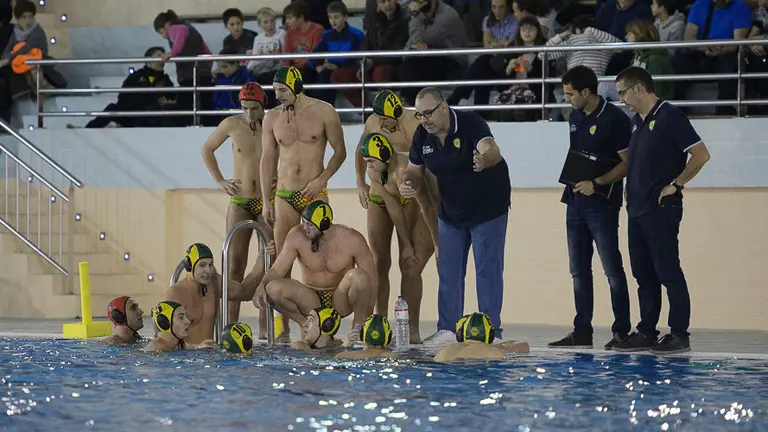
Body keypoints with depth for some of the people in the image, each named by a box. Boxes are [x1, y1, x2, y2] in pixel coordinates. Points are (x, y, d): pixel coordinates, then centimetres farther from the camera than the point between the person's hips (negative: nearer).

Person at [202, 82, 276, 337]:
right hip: (239, 203, 1)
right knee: (234, 265, -5)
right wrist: (219, 181, 8)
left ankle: (264, 326, -3)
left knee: (269, 263, -7)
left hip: (268, 202, -1)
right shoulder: (231, 125, -1)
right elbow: (207, 150, 16)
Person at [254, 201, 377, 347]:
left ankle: (358, 324, -9)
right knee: (273, 288, -26)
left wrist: (367, 318, -10)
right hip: (311, 302, 2)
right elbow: (277, 270, -8)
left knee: (358, 276, -34)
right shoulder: (297, 236, -10)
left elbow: (371, 279, -8)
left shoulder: (352, 240, -14)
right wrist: (262, 285, -30)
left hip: (340, 302, -2)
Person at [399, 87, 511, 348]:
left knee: (488, 269, -5)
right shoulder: (422, 135, -6)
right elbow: (415, 170, 6)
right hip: (450, 213, 6)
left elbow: (492, 151, -42)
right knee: (448, 271, 8)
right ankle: (447, 329, 16)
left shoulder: (470, 124, -25)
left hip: (487, 207, -6)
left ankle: (492, 332, -1)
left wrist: (485, 159, -66)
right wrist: (408, 185, -18)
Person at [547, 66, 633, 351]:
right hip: (576, 202, 8)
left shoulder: (615, 118, -10)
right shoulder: (575, 118, 14)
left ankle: (622, 330, -1)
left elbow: (627, 163, -13)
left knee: (612, 269, -5)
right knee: (579, 271, 9)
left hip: (602, 203, -8)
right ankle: (582, 332, 14)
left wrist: (597, 183, -20)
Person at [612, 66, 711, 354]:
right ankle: (646, 332, 16)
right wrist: (630, 188, 14)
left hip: (661, 209, -9)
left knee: (668, 271, -6)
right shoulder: (637, 121, 15)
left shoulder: (670, 117, -11)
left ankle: (679, 334, -3)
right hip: (637, 209, 9)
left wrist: (675, 184, -14)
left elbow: (701, 155, -15)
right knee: (643, 274, 10)